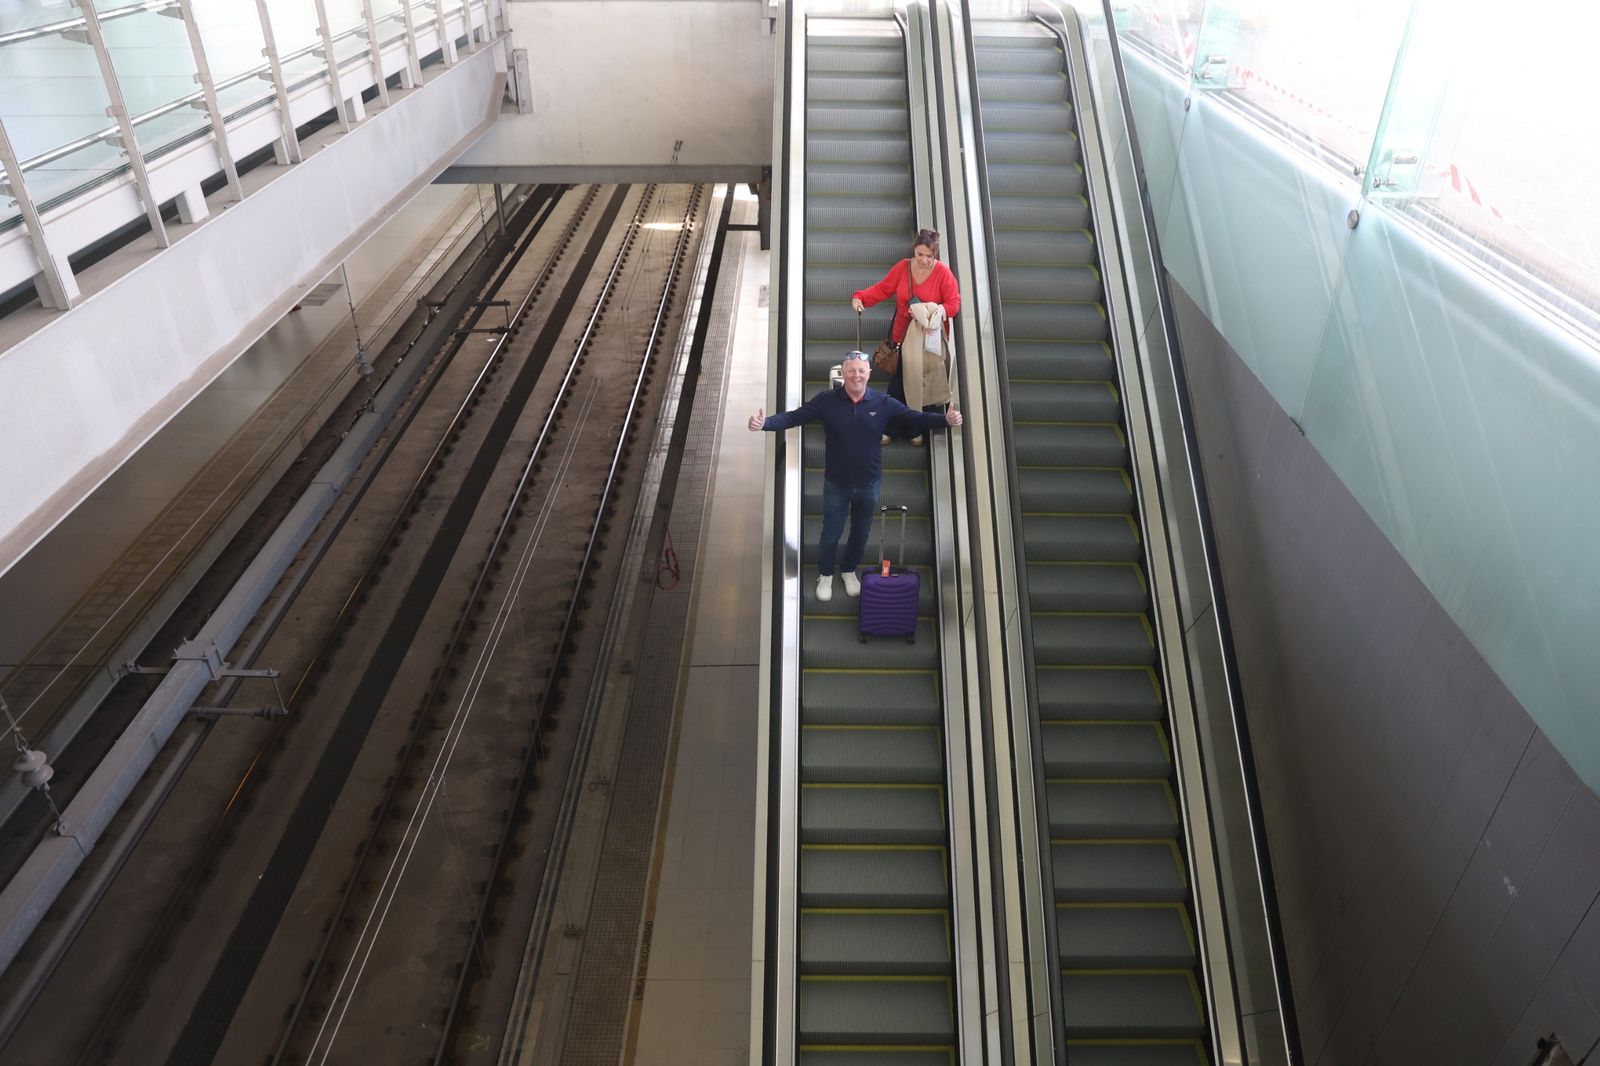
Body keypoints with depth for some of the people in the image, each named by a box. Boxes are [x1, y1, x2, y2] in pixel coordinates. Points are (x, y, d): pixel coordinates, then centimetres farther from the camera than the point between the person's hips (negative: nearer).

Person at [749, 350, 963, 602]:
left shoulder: (883, 403, -12)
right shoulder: (826, 401, -15)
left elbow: (916, 418, -13)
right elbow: (793, 417, -17)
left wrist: (945, 419, -30)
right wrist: (765, 423, -34)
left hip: (869, 485, 2)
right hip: (836, 484, -2)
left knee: (861, 533, 21)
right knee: (831, 533, 15)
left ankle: (849, 571, 48)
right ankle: (825, 575, 41)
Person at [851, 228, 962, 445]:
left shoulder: (943, 273, -11)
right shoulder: (902, 268, -4)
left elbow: (954, 303, -9)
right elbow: (882, 289, -1)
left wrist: (935, 313, -25)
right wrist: (859, 297, -16)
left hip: (931, 337, -2)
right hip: (904, 335, 2)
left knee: (927, 383, 7)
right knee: (899, 384, 5)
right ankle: (890, 429, 16)